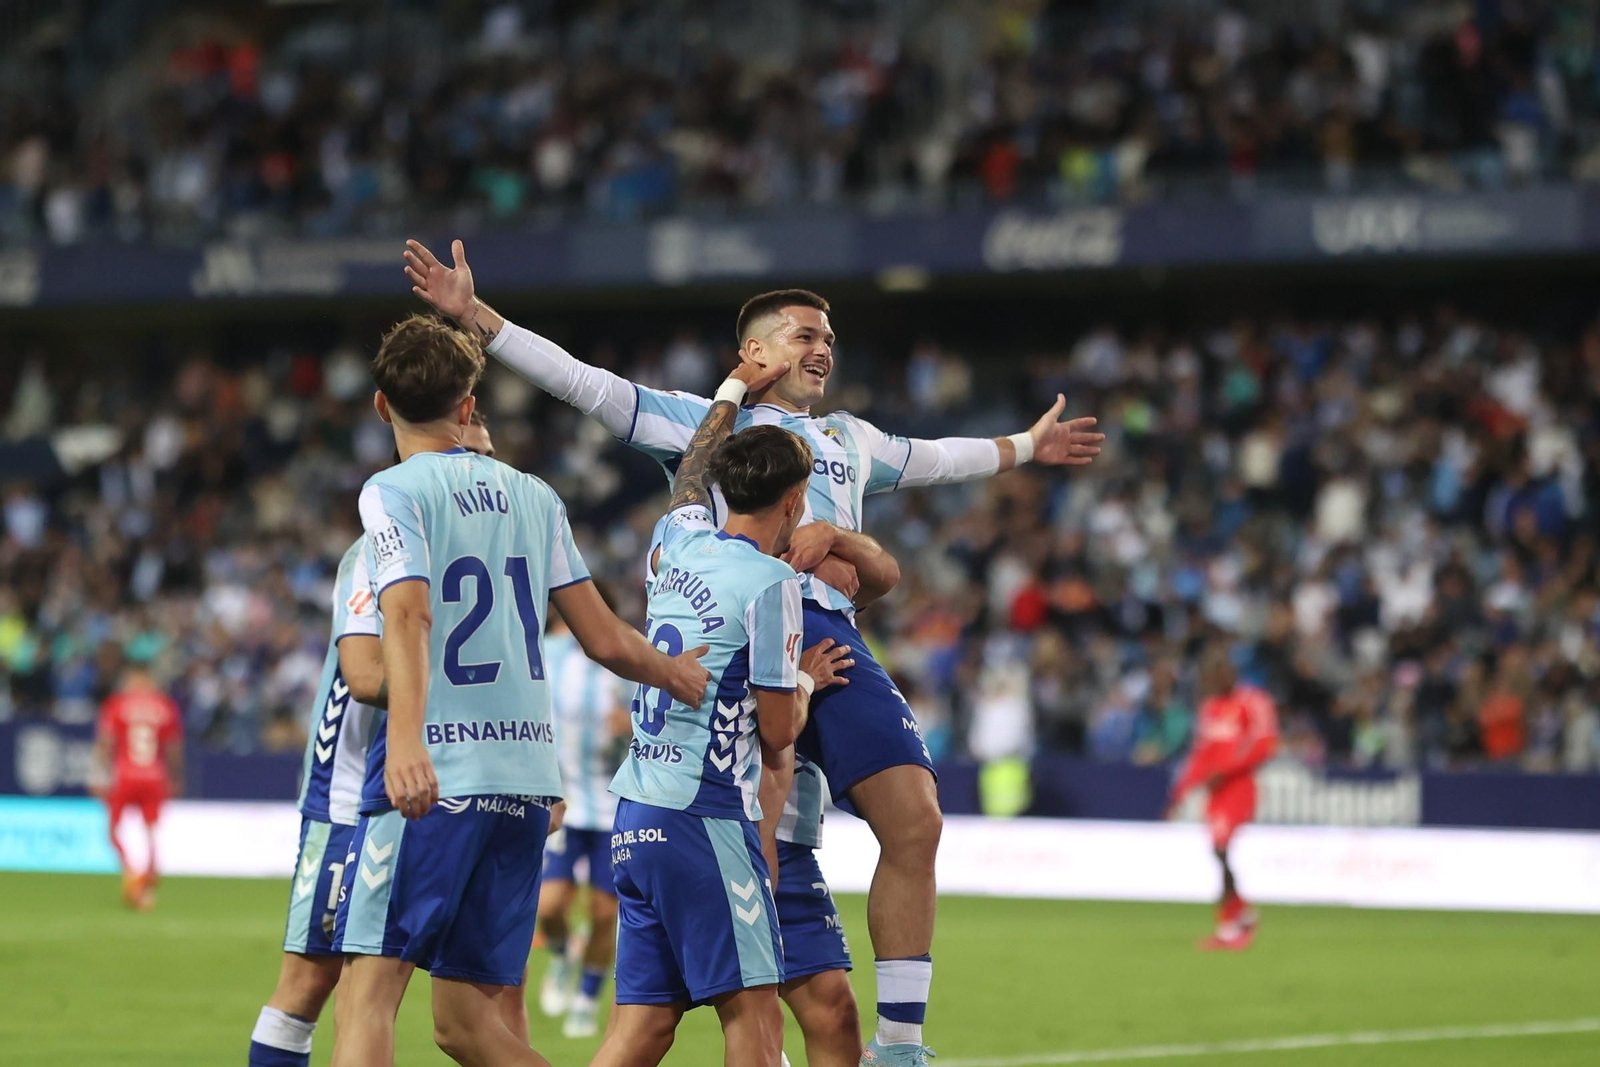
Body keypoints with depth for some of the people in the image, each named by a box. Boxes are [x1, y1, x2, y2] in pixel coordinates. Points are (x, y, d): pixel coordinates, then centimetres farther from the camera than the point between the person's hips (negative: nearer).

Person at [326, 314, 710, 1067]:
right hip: (525, 777, 6)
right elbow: (604, 639, 16)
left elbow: (409, 615, -19)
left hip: (433, 777, -6)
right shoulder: (532, 495, 15)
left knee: (367, 990, -9)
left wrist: (406, 738, -33)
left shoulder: (394, 491, -1)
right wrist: (675, 673, 36)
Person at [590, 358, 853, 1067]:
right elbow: (777, 730, -6)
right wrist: (806, 682, 14)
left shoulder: (683, 544, 12)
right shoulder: (770, 584, -9)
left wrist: (734, 392, 48)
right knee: (752, 1010, -6)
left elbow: (689, 477, 36)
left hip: (634, 815, 8)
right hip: (705, 815, -8)